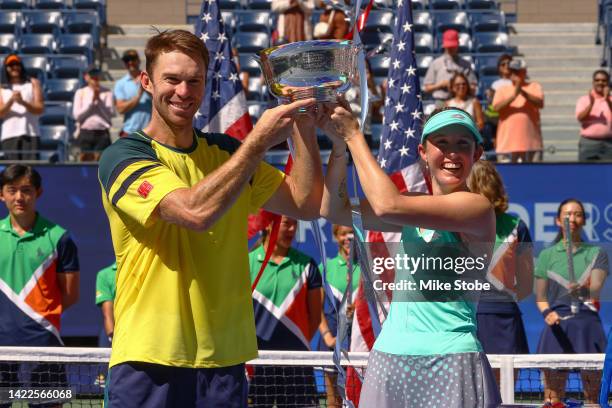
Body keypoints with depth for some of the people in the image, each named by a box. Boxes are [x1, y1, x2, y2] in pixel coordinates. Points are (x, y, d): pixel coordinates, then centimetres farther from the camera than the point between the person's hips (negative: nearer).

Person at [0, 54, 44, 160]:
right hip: (9, 135, 1)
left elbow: (40, 108, 4)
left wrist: (23, 102, -12)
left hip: (30, 133, -1)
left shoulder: (33, 83, 15)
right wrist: (11, 100, -13)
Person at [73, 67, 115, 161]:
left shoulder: (107, 93, 5)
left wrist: (99, 99, -10)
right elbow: (76, 115, -1)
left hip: (102, 133, -1)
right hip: (85, 133, 1)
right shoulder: (80, 93, 8)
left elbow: (110, 113, -4)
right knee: (85, 160, 0)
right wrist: (92, 101, -6)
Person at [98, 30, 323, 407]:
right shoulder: (123, 157, -6)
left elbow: (306, 204, 9)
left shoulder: (226, 151, 12)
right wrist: (259, 142, -19)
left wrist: (303, 128, -2)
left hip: (224, 358, 5)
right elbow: (196, 211, -22)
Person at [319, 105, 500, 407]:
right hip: (388, 357, 6)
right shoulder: (417, 207, 12)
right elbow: (334, 210, 9)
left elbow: (387, 206, -19)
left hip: (449, 363, -6)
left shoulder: (477, 207, -10)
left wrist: (353, 135, -10)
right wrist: (339, 144, -3)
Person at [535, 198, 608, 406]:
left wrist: (583, 290, -32)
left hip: (588, 324, 0)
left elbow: (597, 286, -9)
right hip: (557, 326, 0)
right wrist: (547, 313, -11)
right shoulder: (547, 255, 9)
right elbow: (540, 297, 10)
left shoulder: (596, 253, 8)